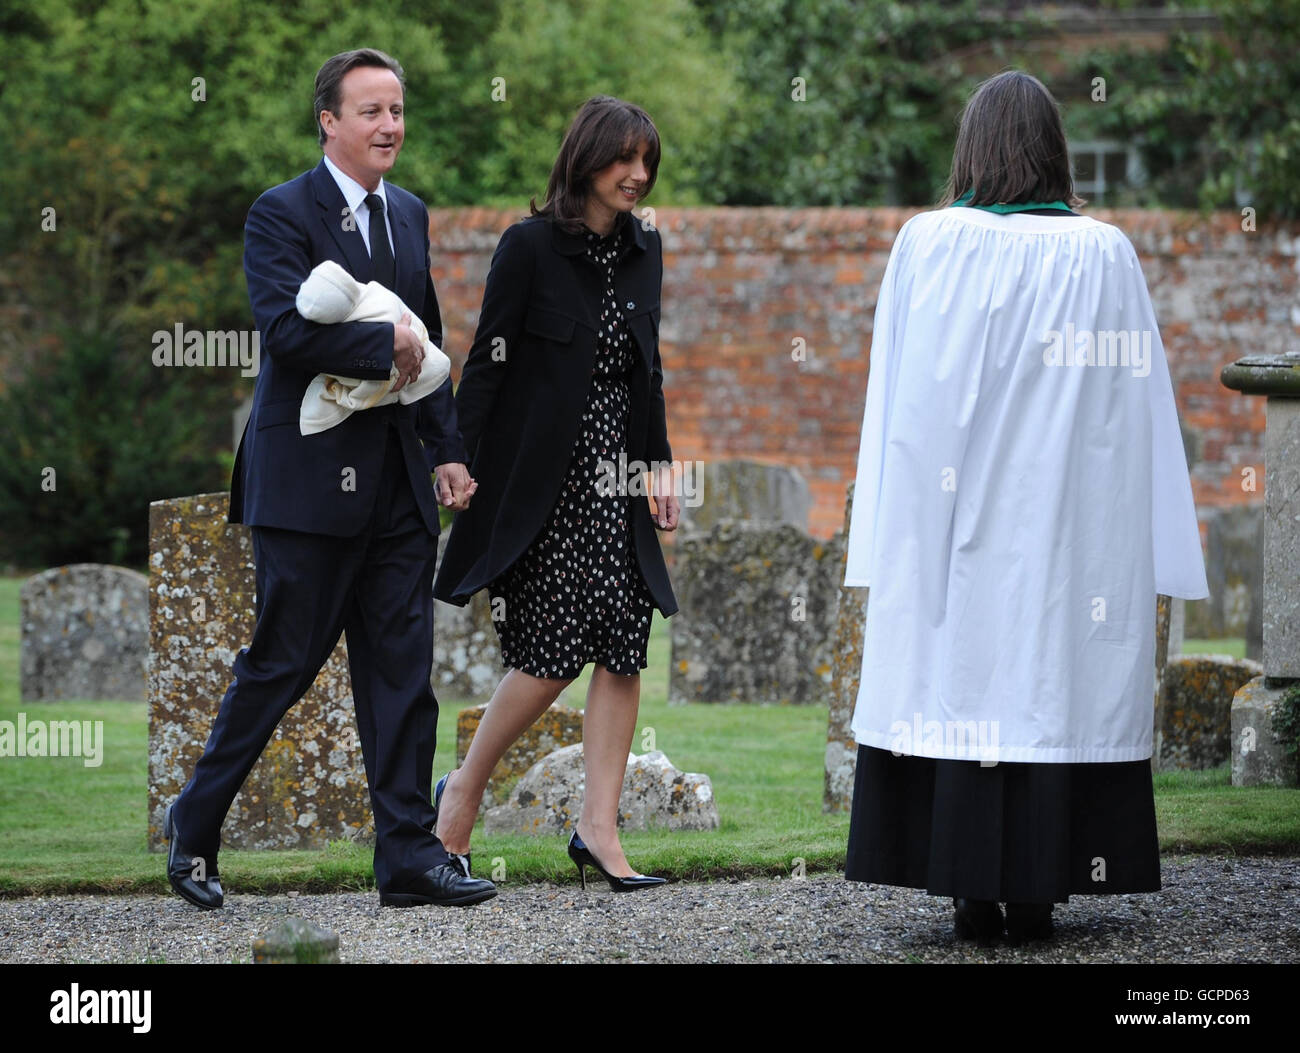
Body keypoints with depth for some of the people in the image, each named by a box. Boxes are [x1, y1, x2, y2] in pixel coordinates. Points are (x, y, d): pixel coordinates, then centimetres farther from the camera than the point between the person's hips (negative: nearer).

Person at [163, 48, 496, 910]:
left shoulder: (410, 214, 15)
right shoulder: (283, 214, -8)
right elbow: (287, 328, -21)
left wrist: (448, 449, 11)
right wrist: (384, 346, -16)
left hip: (397, 482, 6)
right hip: (309, 477, -6)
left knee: (403, 670, 4)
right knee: (282, 663, 0)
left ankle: (409, 854, 6)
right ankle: (196, 823, 17)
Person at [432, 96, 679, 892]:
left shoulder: (645, 250, 10)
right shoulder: (531, 246, -8)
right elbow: (487, 363, -8)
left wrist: (661, 462, 10)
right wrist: (458, 463, -13)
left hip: (615, 482, 6)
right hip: (540, 482, -6)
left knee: (625, 650, -3)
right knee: (555, 655, -8)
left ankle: (600, 827, 1)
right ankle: (464, 790, 12)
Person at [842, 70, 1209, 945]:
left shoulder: (929, 245, -4)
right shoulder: (1103, 255, 0)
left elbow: (904, 407, -3)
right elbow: (1134, 404, 1)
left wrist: (894, 545, 1)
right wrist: (1135, 551, 6)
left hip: (955, 523, -1)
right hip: (1065, 527, 1)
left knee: (958, 678, 3)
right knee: (1053, 683, 5)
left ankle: (971, 892, 1)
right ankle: (1034, 893, 4)